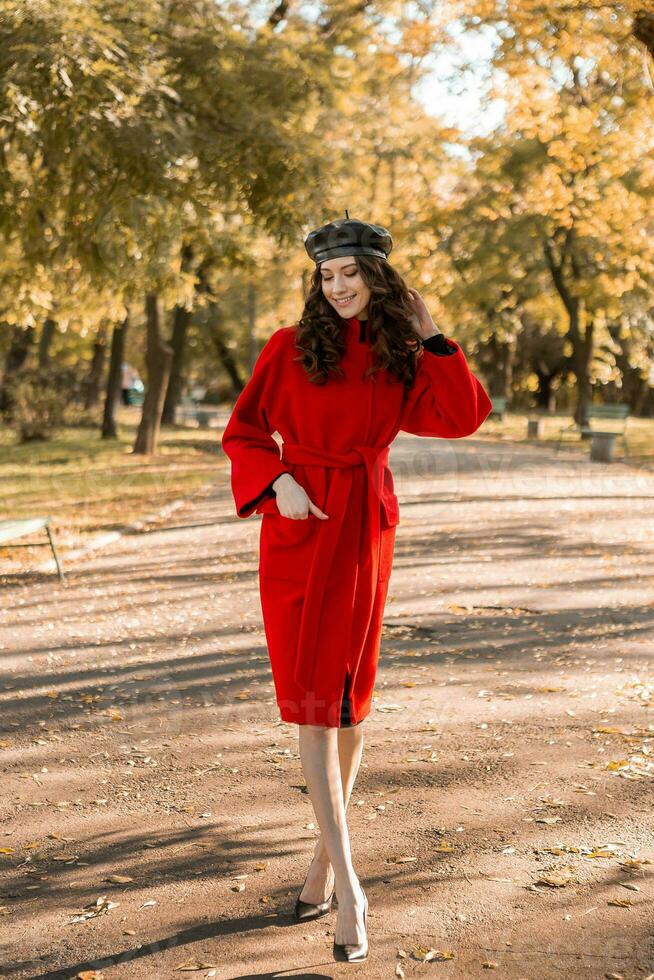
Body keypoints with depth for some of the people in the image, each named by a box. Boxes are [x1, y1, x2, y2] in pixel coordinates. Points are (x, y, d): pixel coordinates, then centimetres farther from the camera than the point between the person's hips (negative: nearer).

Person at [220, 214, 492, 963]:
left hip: (364, 525, 1)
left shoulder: (400, 361, 7)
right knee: (310, 698, -7)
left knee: (346, 694, 6)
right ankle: (347, 885, -6)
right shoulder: (291, 348, 3)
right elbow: (242, 429, 4)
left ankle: (327, 858, 24)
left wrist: (431, 339, -4)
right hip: (298, 523, -1)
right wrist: (277, 480, -13)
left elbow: (462, 418, -4)